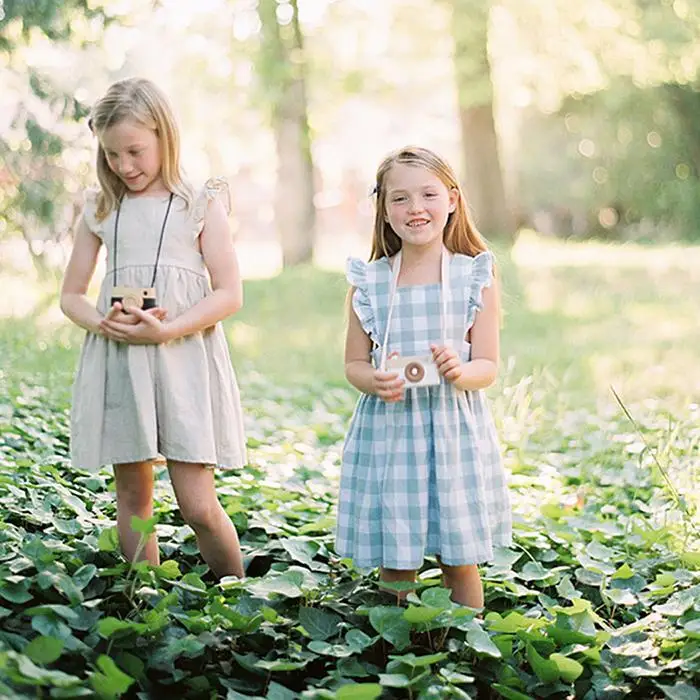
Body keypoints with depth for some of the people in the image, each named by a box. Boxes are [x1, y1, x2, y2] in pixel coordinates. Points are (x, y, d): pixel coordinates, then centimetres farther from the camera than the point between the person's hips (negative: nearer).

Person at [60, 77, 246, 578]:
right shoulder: (99, 209, 11)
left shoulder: (201, 204, 2)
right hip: (117, 359, 4)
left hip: (184, 357, -3)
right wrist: (102, 324, -9)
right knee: (132, 496, 7)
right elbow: (71, 295, 14)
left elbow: (229, 293, -4)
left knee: (199, 505, -8)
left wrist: (166, 330, -18)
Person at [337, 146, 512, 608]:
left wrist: (460, 372, -23)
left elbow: (488, 367, 0)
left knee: (460, 561, 5)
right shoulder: (369, 281, 3)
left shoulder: (476, 276, 0)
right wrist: (375, 382, -14)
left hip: (455, 430, -1)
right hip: (388, 431, 1)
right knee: (394, 563, 6)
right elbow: (354, 363, 8)